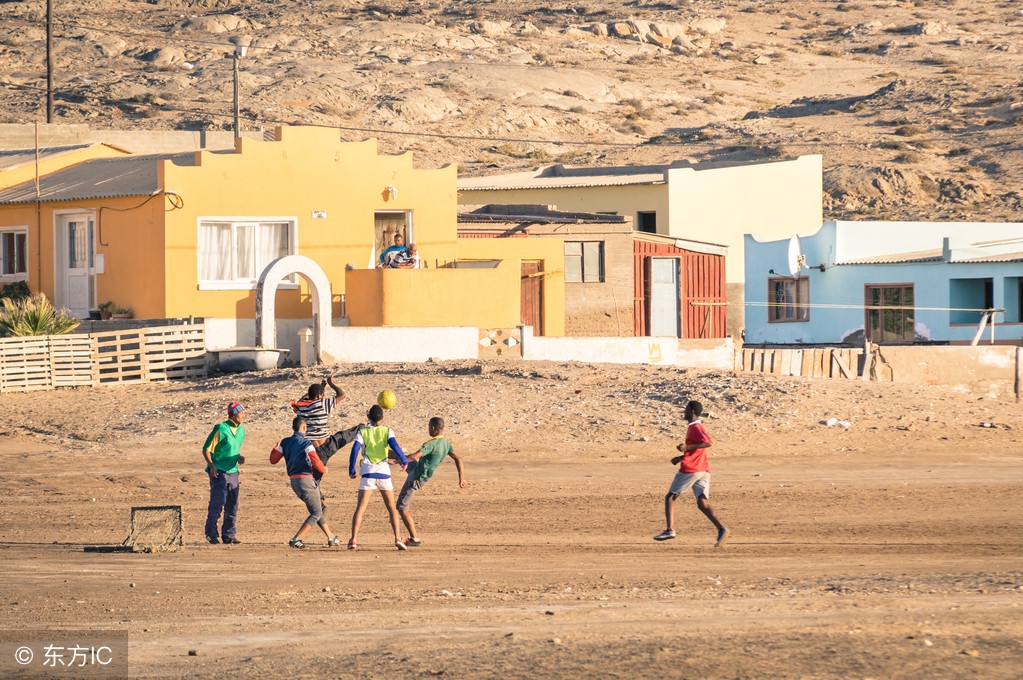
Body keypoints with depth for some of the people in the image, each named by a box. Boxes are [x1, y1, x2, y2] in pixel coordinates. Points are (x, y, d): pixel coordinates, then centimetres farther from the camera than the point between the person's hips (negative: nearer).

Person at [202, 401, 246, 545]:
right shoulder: (221, 429, -12)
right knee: (218, 502, -10)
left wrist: (239, 457, 4)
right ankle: (211, 534, -1)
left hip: (233, 471, 7)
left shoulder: (241, 430, 11)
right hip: (219, 472, -7)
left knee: (232, 505, 8)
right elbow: (206, 449, -9)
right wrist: (211, 466, -21)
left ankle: (229, 535, 15)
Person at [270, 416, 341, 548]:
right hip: (306, 480, -8)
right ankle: (296, 540, -13)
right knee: (316, 513, -2)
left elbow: (273, 460, 10)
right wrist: (324, 469, 4)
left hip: (294, 481, 8)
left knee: (318, 508, 21)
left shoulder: (285, 442, 4)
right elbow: (317, 464, -18)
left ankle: (331, 538, 27)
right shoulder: (306, 443, -14)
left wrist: (275, 449, 30)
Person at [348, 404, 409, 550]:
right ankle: (397, 538, -1)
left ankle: (353, 540, -9)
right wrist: (404, 461, 6)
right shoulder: (387, 431, 6)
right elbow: (394, 446, -8)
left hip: (368, 473, 0)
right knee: (392, 507, 11)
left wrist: (351, 470, 3)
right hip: (384, 472, 0)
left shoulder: (362, 432, 6)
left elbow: (355, 450, -3)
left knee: (360, 508, 1)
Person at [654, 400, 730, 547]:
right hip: (704, 471, 9)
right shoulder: (694, 427, 21)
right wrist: (681, 458, 26)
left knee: (670, 497, 5)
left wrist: (687, 447, -23)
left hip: (690, 470, -9)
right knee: (702, 503, -2)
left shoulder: (695, 427, -9)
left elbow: (708, 442, -24)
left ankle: (670, 530, -5)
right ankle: (721, 529, -21)